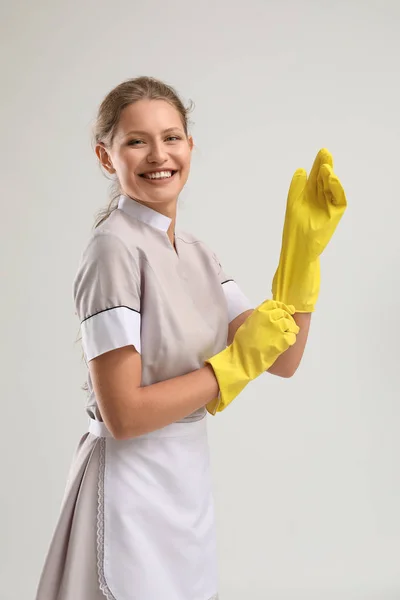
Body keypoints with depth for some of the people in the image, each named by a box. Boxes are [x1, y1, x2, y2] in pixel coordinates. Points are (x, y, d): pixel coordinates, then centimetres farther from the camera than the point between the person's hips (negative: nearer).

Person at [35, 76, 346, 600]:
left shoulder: (198, 252, 6)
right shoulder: (115, 248, -18)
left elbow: (283, 361, 1)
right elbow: (123, 415, -21)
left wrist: (303, 248, -8)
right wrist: (240, 361, -16)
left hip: (190, 481, 8)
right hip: (133, 490, -8)